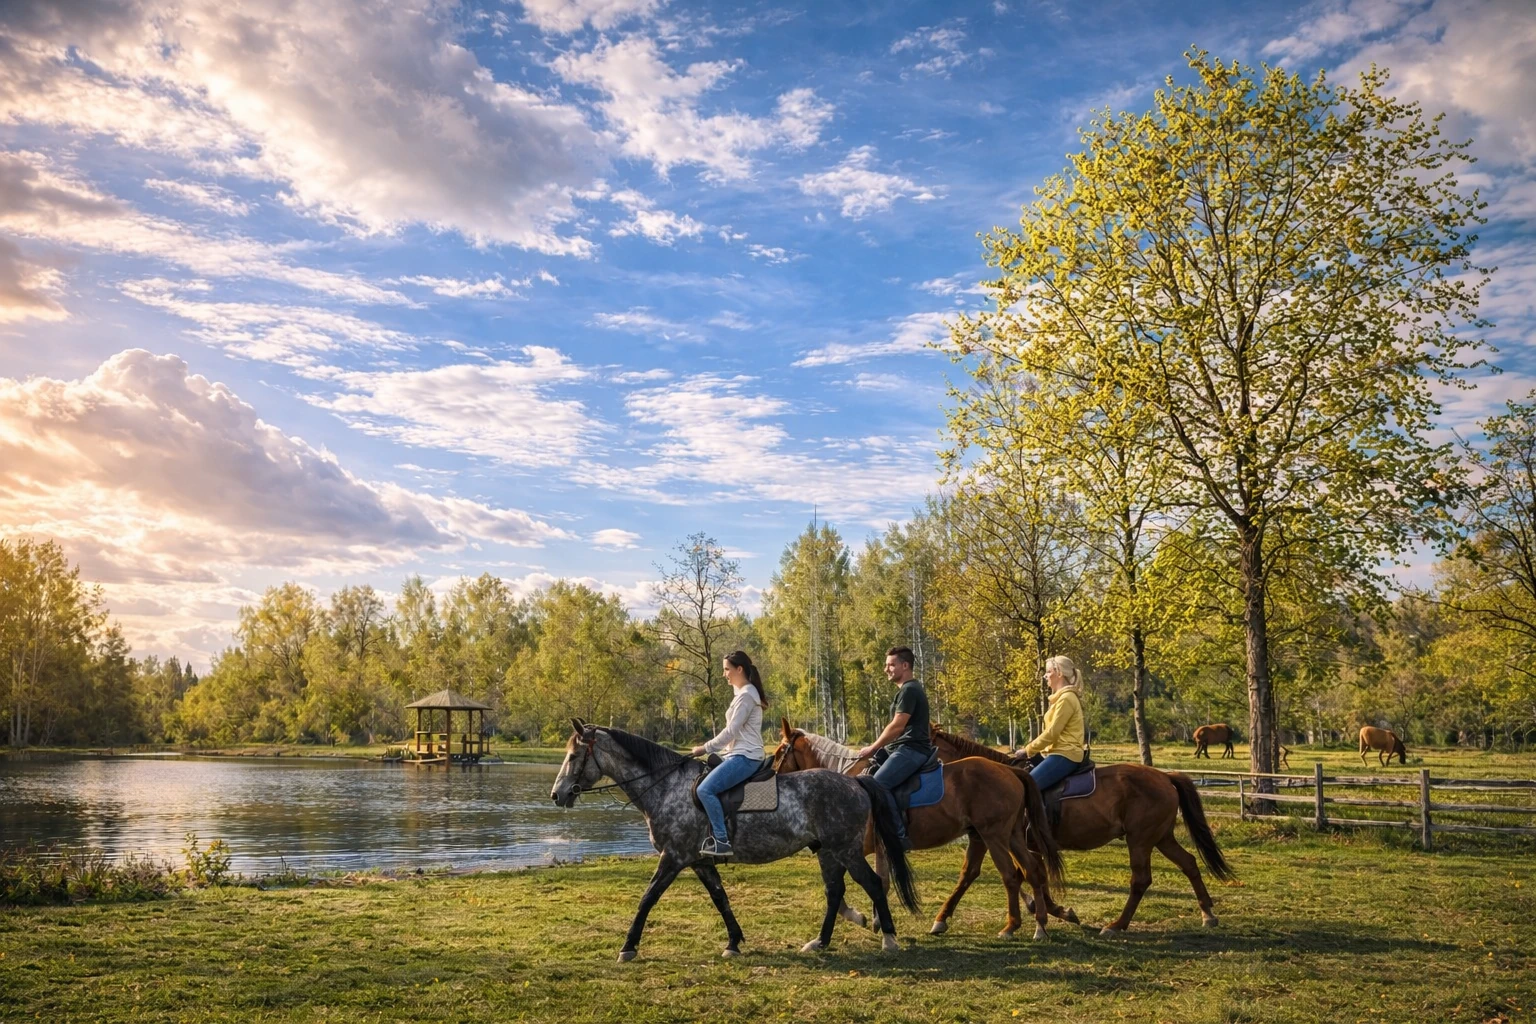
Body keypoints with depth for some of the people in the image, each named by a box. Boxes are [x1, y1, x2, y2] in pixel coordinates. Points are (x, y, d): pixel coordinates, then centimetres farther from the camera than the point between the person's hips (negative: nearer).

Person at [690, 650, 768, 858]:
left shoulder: (746, 695, -13)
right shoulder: (743, 693, 18)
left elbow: (731, 731, -19)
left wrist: (706, 748, -12)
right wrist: (712, 748, 15)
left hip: (745, 757, -11)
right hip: (738, 754, 11)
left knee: (705, 789, -23)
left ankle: (722, 842, -21)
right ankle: (713, 833, 14)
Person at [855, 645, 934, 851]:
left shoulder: (909, 690, -11)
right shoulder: (909, 689, 22)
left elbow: (897, 726, -17)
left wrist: (873, 748, -10)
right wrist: (877, 749, 22)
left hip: (911, 749, -12)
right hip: (901, 748, 12)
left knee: (878, 783, -27)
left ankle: (899, 834, -27)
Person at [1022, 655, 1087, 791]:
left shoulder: (1066, 698, -12)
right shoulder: (1062, 697, 20)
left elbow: (1052, 733, -16)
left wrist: (1028, 750, -8)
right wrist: (1031, 749, 13)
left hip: (1064, 755, -10)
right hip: (1059, 753, 10)